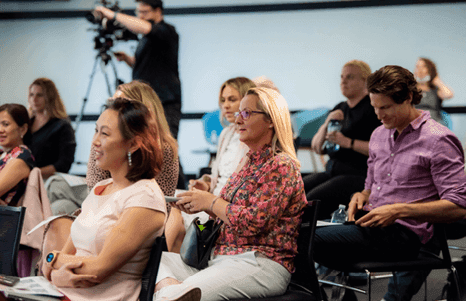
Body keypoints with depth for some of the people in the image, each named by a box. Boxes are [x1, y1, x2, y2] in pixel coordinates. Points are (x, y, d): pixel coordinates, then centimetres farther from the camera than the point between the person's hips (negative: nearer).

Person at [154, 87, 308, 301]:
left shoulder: (281, 166, -8)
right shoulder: (248, 163, 21)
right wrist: (201, 205, 7)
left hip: (263, 264, -10)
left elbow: (253, 222, -18)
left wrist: (211, 202, -5)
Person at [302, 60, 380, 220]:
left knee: (313, 199, -28)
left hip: (357, 174, -8)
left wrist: (348, 142, -19)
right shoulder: (340, 108, 19)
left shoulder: (373, 108, -5)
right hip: (331, 171, 8)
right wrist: (327, 123, -3)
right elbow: (316, 147, 15)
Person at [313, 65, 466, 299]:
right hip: (369, 224, 8)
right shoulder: (379, 135, 19)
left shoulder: (438, 140, -6)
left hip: (403, 232, -8)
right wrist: (361, 196, 6)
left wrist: (399, 210, -18)